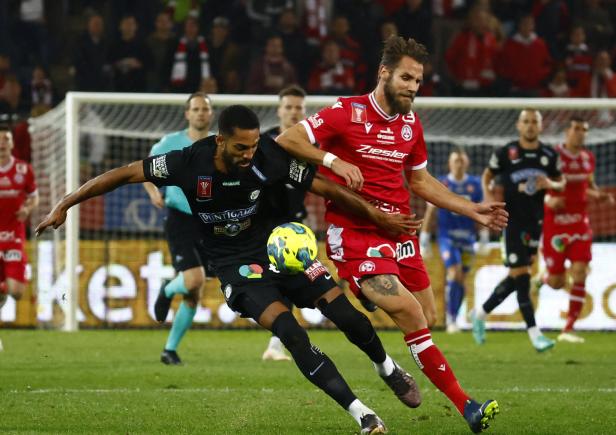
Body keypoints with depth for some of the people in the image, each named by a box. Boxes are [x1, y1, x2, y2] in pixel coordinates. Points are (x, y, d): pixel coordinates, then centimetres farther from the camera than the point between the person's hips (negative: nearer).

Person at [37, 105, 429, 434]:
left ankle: (388, 369, 26)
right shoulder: (190, 163, -22)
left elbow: (326, 189, -11)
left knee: (345, 313, -9)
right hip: (235, 263, -2)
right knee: (290, 332, -24)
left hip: (278, 245, 2)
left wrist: (378, 217, -9)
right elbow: (124, 174, -14)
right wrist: (64, 206, -13)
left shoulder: (270, 159, -20)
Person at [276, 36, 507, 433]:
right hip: (354, 232, -7)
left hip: (399, 232, 7)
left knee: (427, 320, 4)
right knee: (412, 316, -18)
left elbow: (420, 181, 24)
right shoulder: (347, 113, -8)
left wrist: (473, 210, 18)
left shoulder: (411, 124, 11)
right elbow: (286, 140, -10)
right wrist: (332, 160, -23)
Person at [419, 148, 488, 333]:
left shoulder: (475, 185, 5)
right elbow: (430, 212, 4)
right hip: (447, 236, -3)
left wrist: (484, 238, 8)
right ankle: (450, 319, -13)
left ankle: (453, 319, 20)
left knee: (461, 279, 7)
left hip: (467, 238, 3)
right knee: (454, 274, -18)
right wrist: (424, 240, 3)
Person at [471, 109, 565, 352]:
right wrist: (488, 195, -7)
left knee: (516, 278, 8)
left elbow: (561, 183, 15)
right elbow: (487, 176, 11)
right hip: (512, 220, -4)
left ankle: (481, 313, 28)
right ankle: (535, 335, -12)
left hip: (535, 223, 4)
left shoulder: (549, 156, 5)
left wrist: (550, 184, -7)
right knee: (521, 275, -11)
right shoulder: (505, 154, -3)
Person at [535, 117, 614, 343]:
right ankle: (541, 279, 40)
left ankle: (568, 329, -5)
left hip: (579, 223, 4)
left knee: (580, 274, -11)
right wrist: (549, 200, -25)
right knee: (557, 282, 0)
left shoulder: (588, 158, 7)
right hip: (554, 222, -4)